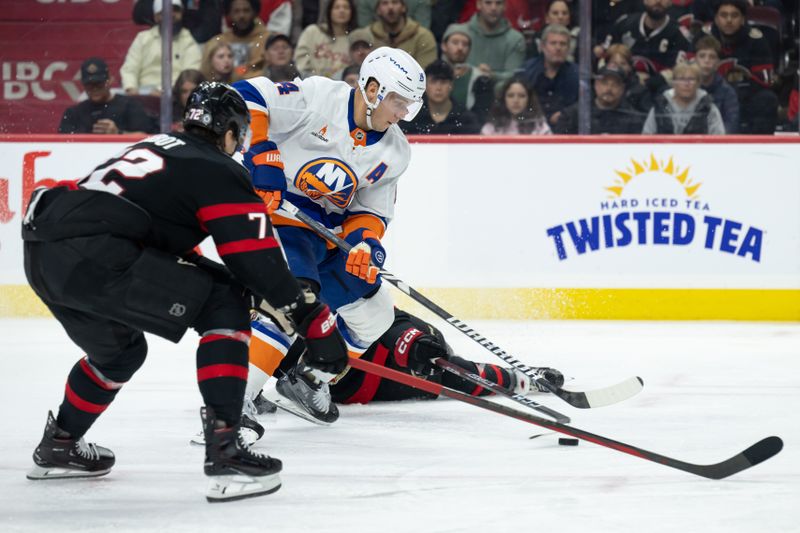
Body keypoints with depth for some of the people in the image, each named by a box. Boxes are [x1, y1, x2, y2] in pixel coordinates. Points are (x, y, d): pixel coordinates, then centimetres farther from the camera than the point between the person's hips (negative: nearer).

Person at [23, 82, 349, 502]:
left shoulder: (158, 147, 28)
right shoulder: (221, 172, 4)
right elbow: (260, 262, -3)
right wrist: (317, 324, -1)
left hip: (40, 254, 9)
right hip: (92, 258, -9)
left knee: (120, 351, 33)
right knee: (225, 305, -1)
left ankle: (58, 448, 50)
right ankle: (224, 450, -10)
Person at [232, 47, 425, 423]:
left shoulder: (394, 153, 4)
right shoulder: (317, 97, -16)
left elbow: (370, 210, 8)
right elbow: (246, 97, -20)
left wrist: (366, 243, -13)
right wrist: (261, 153, -28)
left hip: (329, 234, 8)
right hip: (274, 213, -8)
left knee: (373, 313, 11)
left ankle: (308, 379, 27)